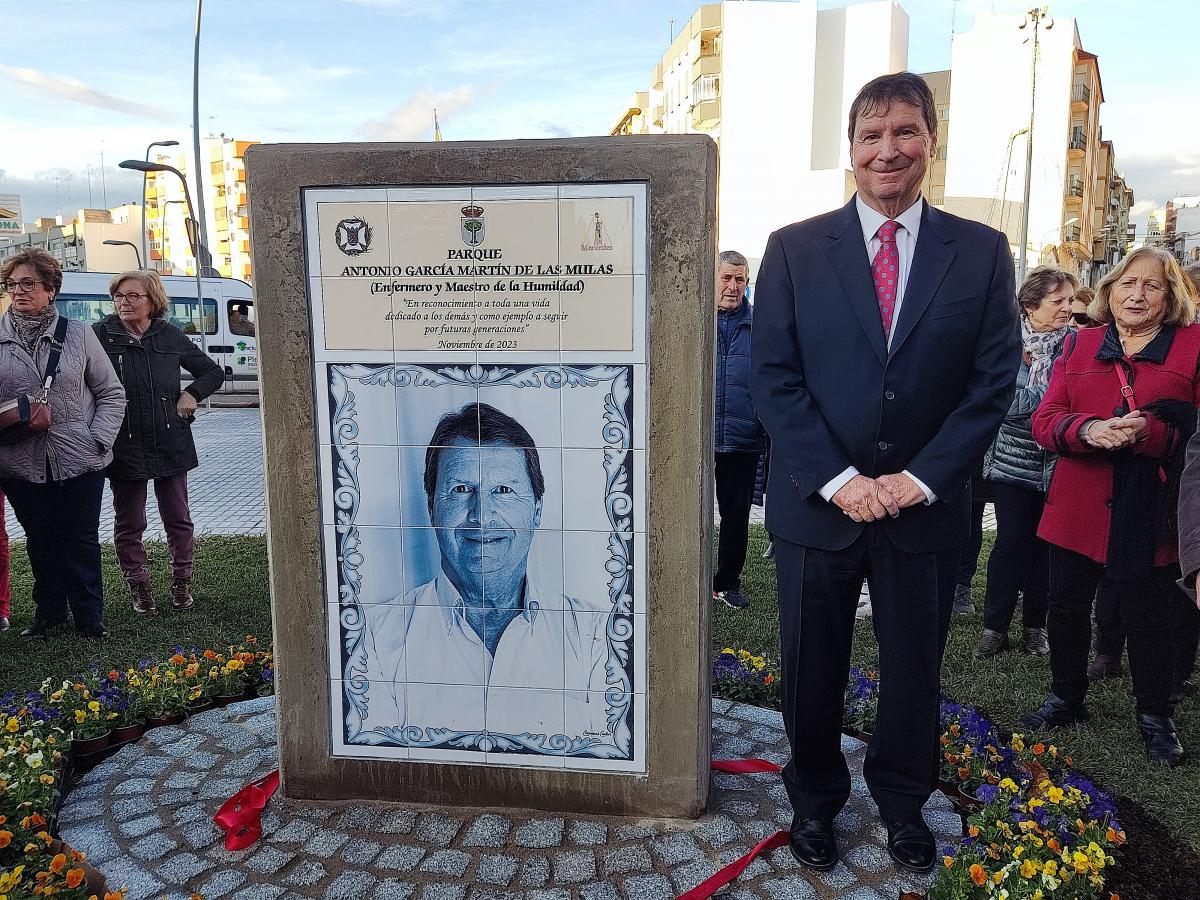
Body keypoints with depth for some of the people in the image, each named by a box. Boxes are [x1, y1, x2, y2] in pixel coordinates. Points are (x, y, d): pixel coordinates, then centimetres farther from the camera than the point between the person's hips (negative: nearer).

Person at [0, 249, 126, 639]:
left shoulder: (78, 334, 1)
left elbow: (112, 394, 4)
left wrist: (100, 439, -7)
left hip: (79, 460, -1)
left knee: (82, 540, 5)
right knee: (40, 540, 12)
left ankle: (90, 617, 17)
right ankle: (49, 611, 27)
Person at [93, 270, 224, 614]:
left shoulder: (170, 336, 5)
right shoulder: (101, 335, -3)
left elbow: (213, 372, 15)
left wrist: (192, 394, -1)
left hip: (171, 443, 2)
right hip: (125, 447, -1)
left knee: (178, 519, 10)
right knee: (129, 524, 9)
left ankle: (181, 583, 25)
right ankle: (138, 586, 24)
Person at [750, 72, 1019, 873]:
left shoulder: (983, 252, 1)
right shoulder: (794, 249, -1)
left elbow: (994, 381, -1)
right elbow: (773, 377, -6)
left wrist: (921, 478, -11)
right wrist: (836, 479, -14)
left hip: (926, 504, 1)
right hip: (819, 502, 0)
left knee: (915, 670, 16)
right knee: (812, 672, 13)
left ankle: (903, 801, 41)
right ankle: (815, 799, 37)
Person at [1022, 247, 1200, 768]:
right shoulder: (1079, 345, 8)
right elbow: (1045, 421, 0)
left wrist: (1149, 431, -24)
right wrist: (1088, 430, -20)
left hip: (1150, 516, -2)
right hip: (1078, 509, 3)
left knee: (1149, 619, 8)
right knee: (1066, 608, 12)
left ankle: (1155, 716, 29)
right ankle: (1066, 699, 32)